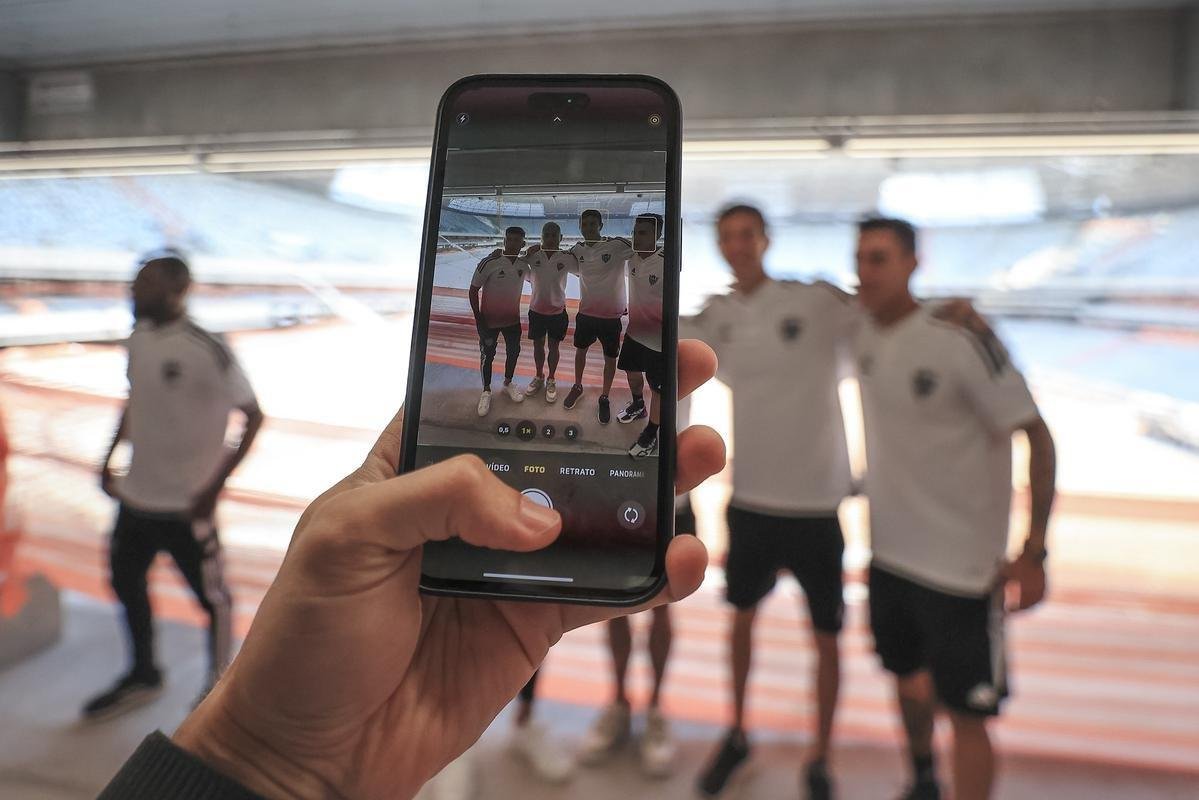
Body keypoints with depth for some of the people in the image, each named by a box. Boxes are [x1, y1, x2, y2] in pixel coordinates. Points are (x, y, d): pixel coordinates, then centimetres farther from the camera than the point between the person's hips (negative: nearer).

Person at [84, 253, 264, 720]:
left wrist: (215, 485, -20)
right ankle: (142, 676, 44)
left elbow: (253, 416, -18)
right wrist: (109, 459, 14)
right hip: (136, 495, 8)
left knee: (211, 595, 8)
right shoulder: (138, 339, 4)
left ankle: (219, 683, 30)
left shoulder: (207, 352, -20)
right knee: (126, 582, 21)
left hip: (187, 504, -8)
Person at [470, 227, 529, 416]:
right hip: (489, 320, -4)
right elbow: (473, 290, -13)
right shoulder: (489, 263, -21)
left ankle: (508, 383, 42)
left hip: (513, 319, 4)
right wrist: (478, 319, -14)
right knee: (487, 355, 7)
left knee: (513, 352, 17)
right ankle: (486, 391, 26)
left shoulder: (524, 265, -6)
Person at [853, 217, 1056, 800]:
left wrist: (1033, 553, -16)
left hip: (959, 565, -6)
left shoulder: (962, 340, -19)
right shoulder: (864, 337, -1)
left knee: (965, 712, 3)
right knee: (907, 678, 24)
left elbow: (1037, 437, -14)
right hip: (888, 554, 7)